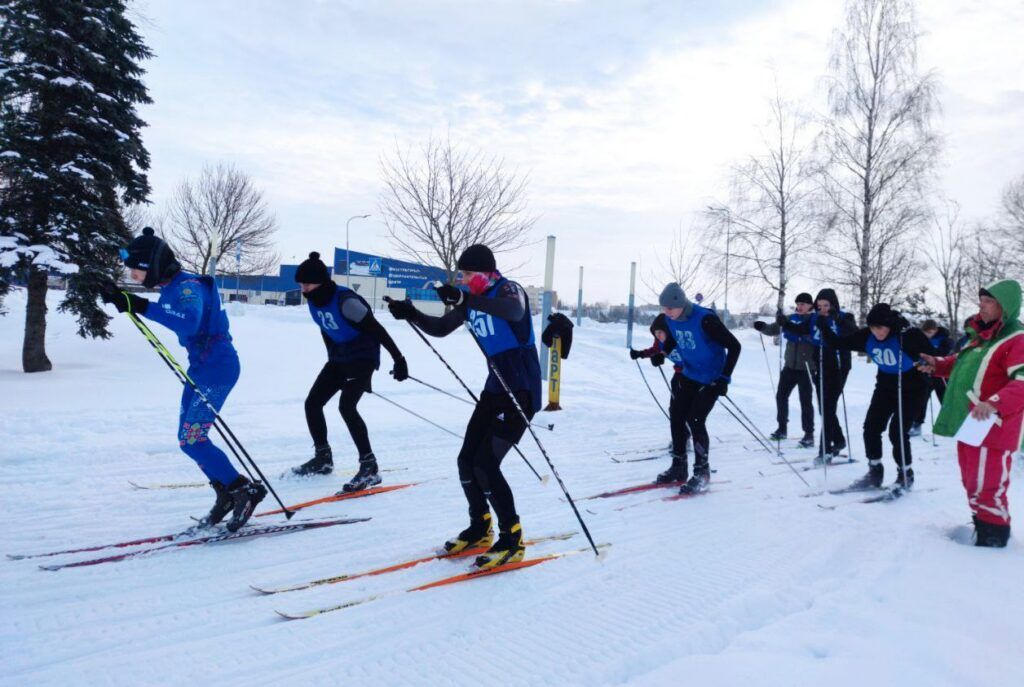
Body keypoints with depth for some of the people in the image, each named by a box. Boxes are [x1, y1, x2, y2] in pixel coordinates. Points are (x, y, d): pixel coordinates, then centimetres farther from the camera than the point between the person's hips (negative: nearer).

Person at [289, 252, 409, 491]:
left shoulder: (345, 300, -26)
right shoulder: (314, 300, 0)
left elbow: (377, 329, -23)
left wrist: (398, 359, -22)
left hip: (363, 358, -9)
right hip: (339, 358, 9)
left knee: (346, 406, -23)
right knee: (312, 403, 7)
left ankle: (369, 466, -16)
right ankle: (323, 458, 25)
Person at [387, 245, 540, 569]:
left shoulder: (508, 289, -14)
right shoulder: (470, 300, 8)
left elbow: (514, 311, -38)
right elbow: (440, 328, 16)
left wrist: (462, 298, -49)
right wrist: (411, 313, -1)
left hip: (522, 390, -8)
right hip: (495, 388, 8)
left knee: (485, 463, -13)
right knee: (467, 460, 6)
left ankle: (512, 540, 2)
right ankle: (480, 529, 27)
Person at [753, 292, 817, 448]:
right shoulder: (791, 319, 7)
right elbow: (774, 329, 9)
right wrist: (762, 327, -12)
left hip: (806, 368, -5)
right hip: (790, 366, 5)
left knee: (806, 401, -3)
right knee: (781, 396, 10)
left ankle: (809, 434, 6)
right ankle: (782, 428, 25)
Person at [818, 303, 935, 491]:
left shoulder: (908, 335, -28)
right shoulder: (867, 336, -13)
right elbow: (839, 343, -7)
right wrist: (824, 328, -19)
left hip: (909, 389, -5)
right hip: (885, 386, 5)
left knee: (898, 431, -9)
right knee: (871, 427, 3)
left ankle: (905, 474, 13)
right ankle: (875, 471, 20)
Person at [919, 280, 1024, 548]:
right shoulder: (980, 336, 14)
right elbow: (962, 364, 31)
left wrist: (995, 404, -37)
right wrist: (938, 365, 15)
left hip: (991, 429, -9)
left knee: (986, 488, -4)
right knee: (972, 484, 20)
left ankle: (993, 539, 9)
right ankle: (981, 528, 35)